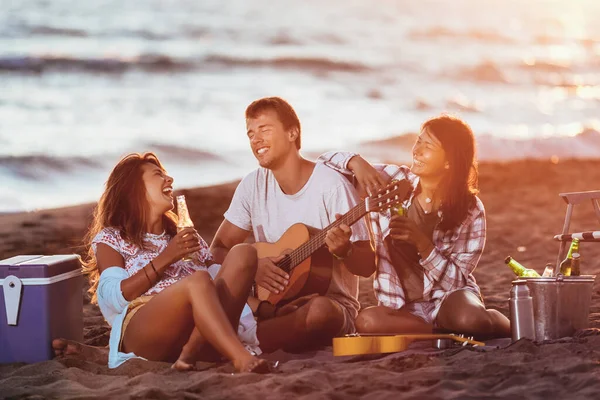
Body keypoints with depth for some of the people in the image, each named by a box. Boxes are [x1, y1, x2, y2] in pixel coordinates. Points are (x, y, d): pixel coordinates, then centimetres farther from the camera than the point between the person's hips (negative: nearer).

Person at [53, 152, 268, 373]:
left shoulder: (186, 237, 35)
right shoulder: (110, 239, 20)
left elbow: (220, 287, 23)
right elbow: (115, 297, 1)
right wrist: (166, 259, -5)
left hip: (199, 332, 5)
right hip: (140, 331, -5)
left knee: (244, 253, -18)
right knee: (198, 280, -33)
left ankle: (193, 352, -34)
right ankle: (242, 359, -49)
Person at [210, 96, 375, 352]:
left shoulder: (331, 185, -11)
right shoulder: (253, 185, 3)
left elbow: (367, 264, -11)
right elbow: (219, 249, 6)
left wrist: (344, 250, -34)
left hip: (330, 300, -3)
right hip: (271, 299, 3)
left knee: (319, 311, -39)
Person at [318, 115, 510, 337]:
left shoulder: (469, 209, -6)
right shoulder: (392, 180, -1)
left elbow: (456, 280, -8)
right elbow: (325, 162, 4)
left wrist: (421, 241, -23)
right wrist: (356, 162, -18)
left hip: (449, 298, -3)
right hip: (403, 308, 3)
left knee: (468, 319, -40)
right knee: (367, 321, -34)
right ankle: (455, 334, -17)